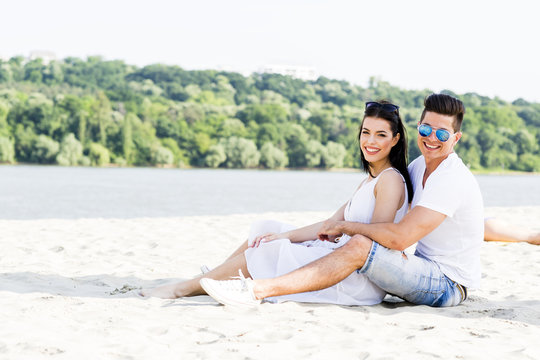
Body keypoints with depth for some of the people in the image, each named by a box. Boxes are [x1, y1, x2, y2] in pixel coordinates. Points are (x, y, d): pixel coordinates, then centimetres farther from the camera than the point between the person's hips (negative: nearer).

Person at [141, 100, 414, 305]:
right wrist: (285, 236, 1)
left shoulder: (391, 179, -12)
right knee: (267, 230, 8)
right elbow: (332, 224, 13)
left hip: (363, 281, -9)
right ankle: (208, 280, 9)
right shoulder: (370, 180, 17)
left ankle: (185, 289, 0)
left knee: (268, 251, -11)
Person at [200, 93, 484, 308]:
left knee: (360, 245, -26)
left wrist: (344, 226, -14)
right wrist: (336, 222, 4)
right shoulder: (421, 165, 10)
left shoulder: (452, 179, -20)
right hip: (429, 270, 9)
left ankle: (258, 289, -31)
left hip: (449, 285, -9)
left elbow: (399, 237, -26)